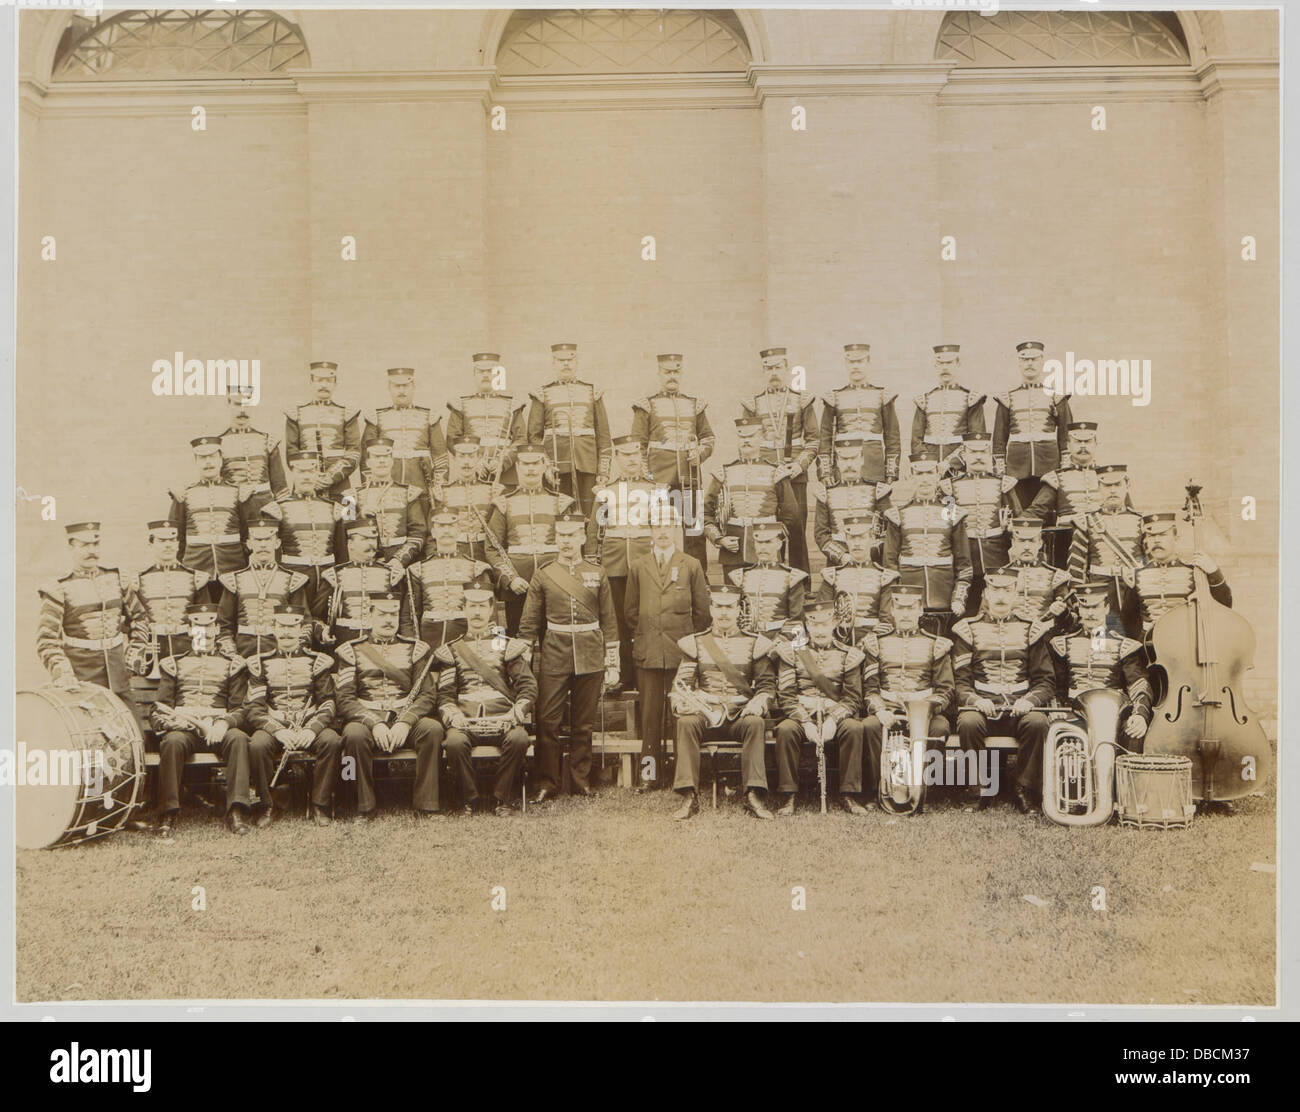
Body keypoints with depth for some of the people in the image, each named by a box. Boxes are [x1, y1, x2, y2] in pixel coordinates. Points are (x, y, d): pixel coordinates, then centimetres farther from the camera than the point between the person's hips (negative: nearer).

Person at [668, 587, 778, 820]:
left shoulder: (755, 643, 12)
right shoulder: (695, 643, 12)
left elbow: (768, 684, 9)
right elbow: (681, 682, 7)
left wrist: (758, 703, -13)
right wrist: (680, 703, -16)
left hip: (741, 714, 0)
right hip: (705, 714, 0)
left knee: (755, 723, -33)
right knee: (686, 722, -31)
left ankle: (754, 796, -31)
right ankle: (689, 796, -32)